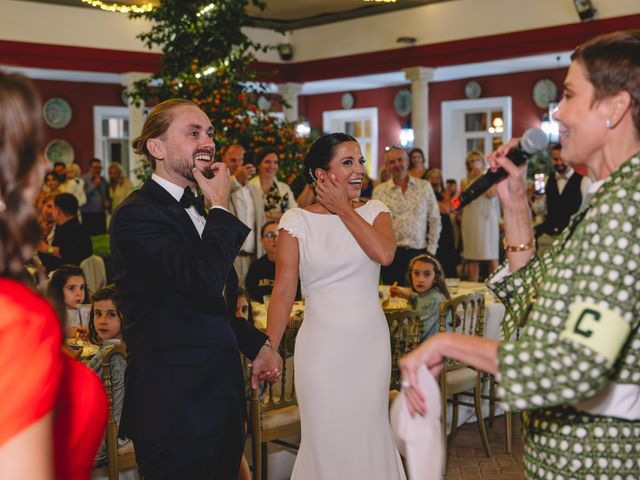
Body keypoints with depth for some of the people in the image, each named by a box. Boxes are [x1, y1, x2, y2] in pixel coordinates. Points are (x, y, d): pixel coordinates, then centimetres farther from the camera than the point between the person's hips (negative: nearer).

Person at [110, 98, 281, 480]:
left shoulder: (195, 209, 14)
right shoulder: (137, 214, -15)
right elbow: (204, 280, -28)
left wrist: (256, 344, 15)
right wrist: (221, 207, -15)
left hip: (221, 395, 9)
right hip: (176, 407, -9)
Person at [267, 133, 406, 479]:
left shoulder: (373, 211, 3)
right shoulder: (297, 220, -4)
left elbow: (384, 253, -18)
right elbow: (283, 292, -6)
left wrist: (343, 209, -11)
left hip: (370, 342, 3)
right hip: (322, 344, -2)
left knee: (370, 434, 14)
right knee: (326, 439, 8)